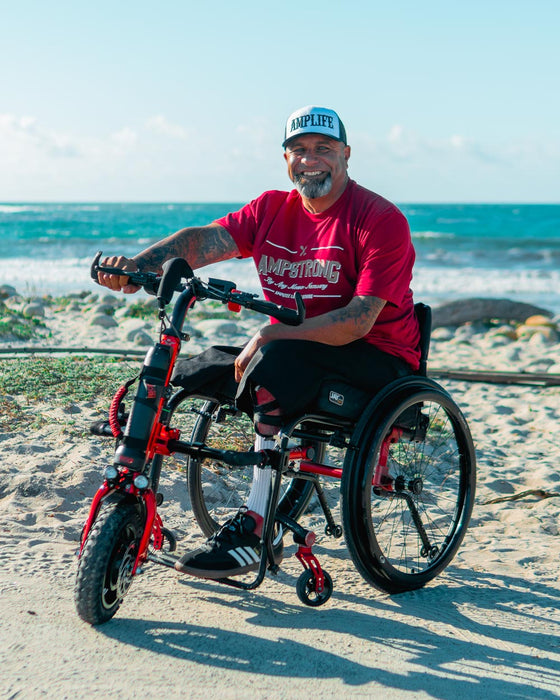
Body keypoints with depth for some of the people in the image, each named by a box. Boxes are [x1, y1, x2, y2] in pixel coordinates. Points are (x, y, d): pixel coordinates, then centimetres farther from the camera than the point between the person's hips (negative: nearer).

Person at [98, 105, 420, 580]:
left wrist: (272, 335, -32)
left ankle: (259, 530, -30)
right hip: (295, 350, 6)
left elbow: (360, 319, -23)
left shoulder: (380, 219, -12)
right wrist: (136, 265, -31)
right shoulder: (272, 210, 6)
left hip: (377, 359, -6)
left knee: (277, 362, -35)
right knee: (195, 369, -10)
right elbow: (205, 239, -11)